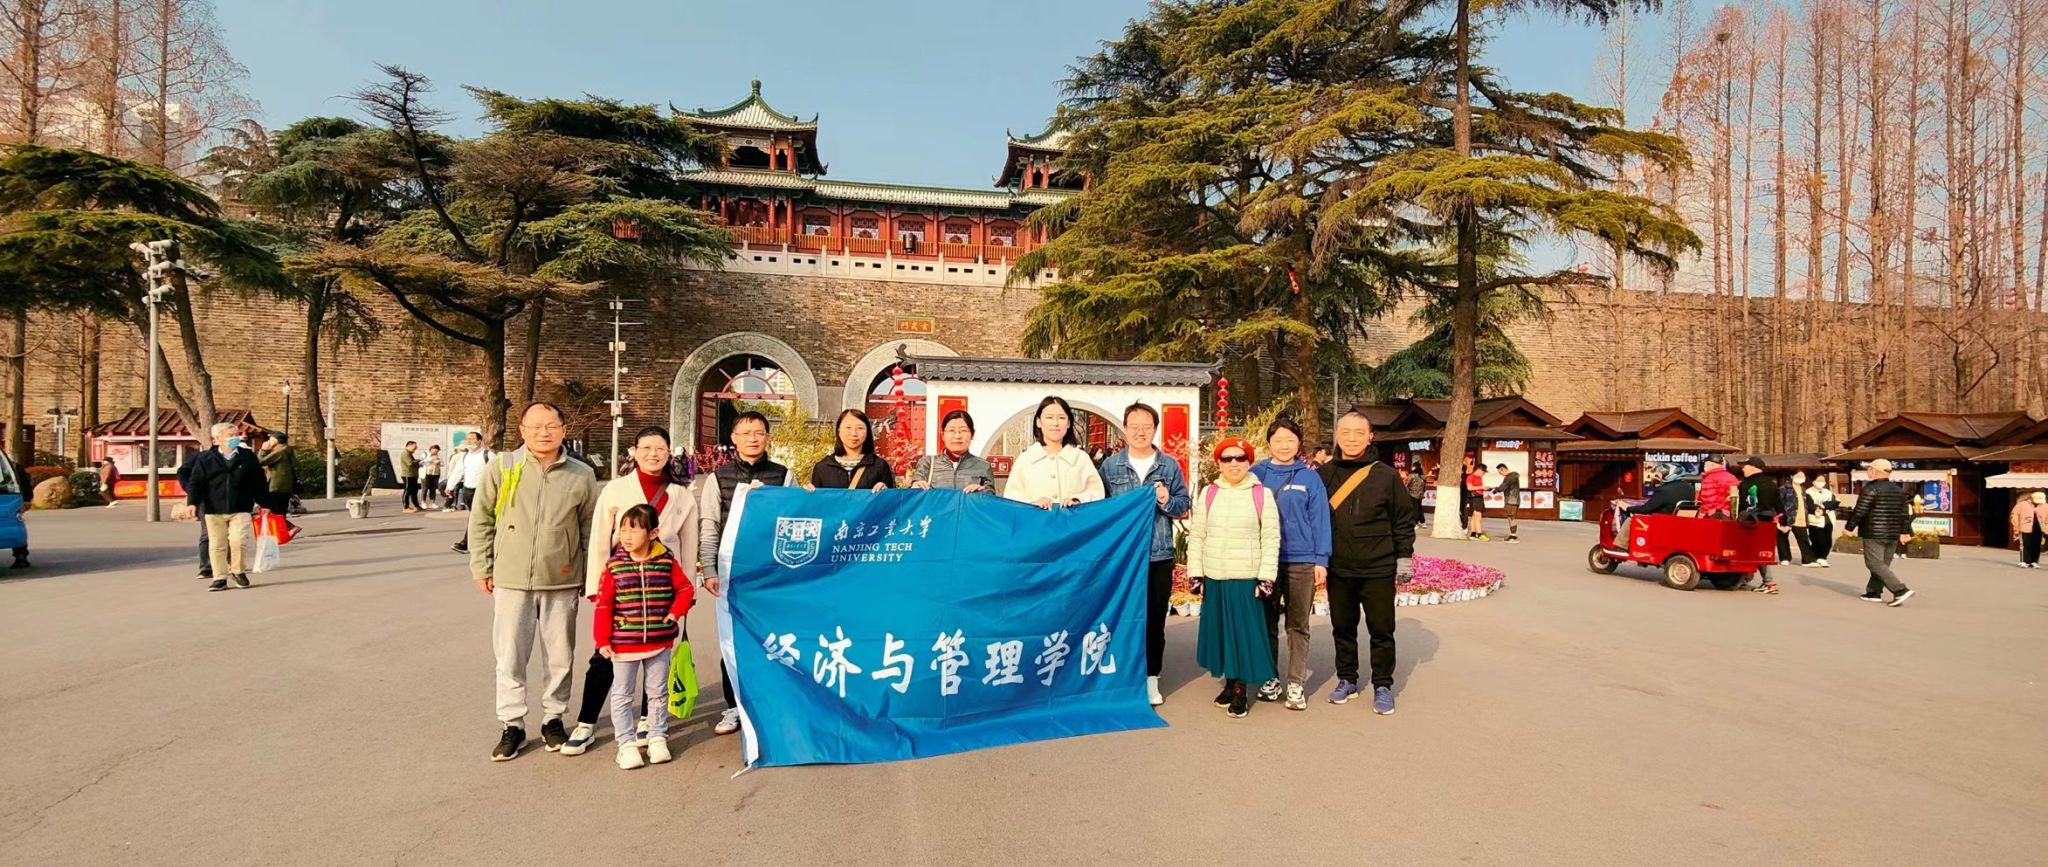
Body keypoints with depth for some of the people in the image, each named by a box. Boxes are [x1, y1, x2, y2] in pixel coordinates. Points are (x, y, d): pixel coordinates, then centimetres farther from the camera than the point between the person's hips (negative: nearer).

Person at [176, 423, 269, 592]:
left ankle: (239, 571, 8)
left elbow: (259, 482, 9)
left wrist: (263, 504, 10)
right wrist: (192, 503, -12)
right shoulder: (205, 459, 3)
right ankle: (220, 578, 16)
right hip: (213, 510, 1)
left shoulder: (248, 457, 4)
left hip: (240, 509, -1)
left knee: (238, 540, -14)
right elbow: (195, 482, 1)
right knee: (217, 546, 6)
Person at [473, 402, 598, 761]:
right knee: (509, 657, 6)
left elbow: (590, 528, 8)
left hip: (562, 582, 1)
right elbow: (481, 520, 5)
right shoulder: (501, 467, -2)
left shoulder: (581, 474, 1)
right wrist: (482, 568, 3)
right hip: (511, 580, -1)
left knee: (560, 657, 10)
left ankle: (553, 718, 26)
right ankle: (513, 725, 20)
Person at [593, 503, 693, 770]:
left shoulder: (667, 562, -5)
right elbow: (603, 604, -6)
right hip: (623, 644, -1)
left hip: (660, 642, 1)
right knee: (622, 695, 8)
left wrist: (676, 612, -9)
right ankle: (626, 744, 20)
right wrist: (602, 640, -7)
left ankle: (657, 738, 28)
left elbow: (684, 589, 6)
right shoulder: (614, 566, -7)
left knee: (658, 692, 13)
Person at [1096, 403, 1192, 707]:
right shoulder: (1110, 465, 4)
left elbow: (1183, 506, 6)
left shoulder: (1170, 465, 5)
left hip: (1159, 556, 1)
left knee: (1155, 620, 7)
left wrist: (1166, 501, -14)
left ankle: (1151, 680, 19)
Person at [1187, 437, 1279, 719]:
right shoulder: (1208, 494, 4)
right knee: (1219, 630, 10)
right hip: (1214, 578, 3)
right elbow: (1196, 536, 6)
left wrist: (1266, 577, -7)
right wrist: (1195, 574, 2)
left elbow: (1271, 539, -3)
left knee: (1244, 632, 2)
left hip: (1247, 578, -3)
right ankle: (1229, 683, 26)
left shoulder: (1262, 494, -2)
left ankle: (1241, 689, 15)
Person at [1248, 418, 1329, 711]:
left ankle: (1296, 684, 15)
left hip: (1302, 561, -1)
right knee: (1266, 623, 10)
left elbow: (1320, 520, 1)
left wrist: (1321, 560, -4)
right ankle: (1270, 678, 23)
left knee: (1298, 625, 7)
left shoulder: (1310, 477, 1)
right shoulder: (1256, 475, 2)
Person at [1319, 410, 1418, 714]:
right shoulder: (1325, 474, 2)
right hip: (1338, 569, 2)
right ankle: (1347, 680, 28)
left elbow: (1404, 518, 1)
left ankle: (1383, 686, 20)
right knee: (1342, 628, 13)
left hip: (1379, 569, -2)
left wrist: (1404, 557, 0)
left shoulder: (1385, 475, -4)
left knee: (1382, 630, 6)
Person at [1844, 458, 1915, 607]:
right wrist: (1905, 532, 20)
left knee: (1875, 564, -7)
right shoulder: (1899, 490, 12)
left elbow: (1859, 511, -15)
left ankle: (1901, 590, -17)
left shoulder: (1871, 489, -13)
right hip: (1893, 534, 8)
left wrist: (1849, 527, -6)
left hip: (1874, 533, -8)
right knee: (1883, 564, 13)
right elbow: (1905, 513, 15)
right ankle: (1874, 592, 16)